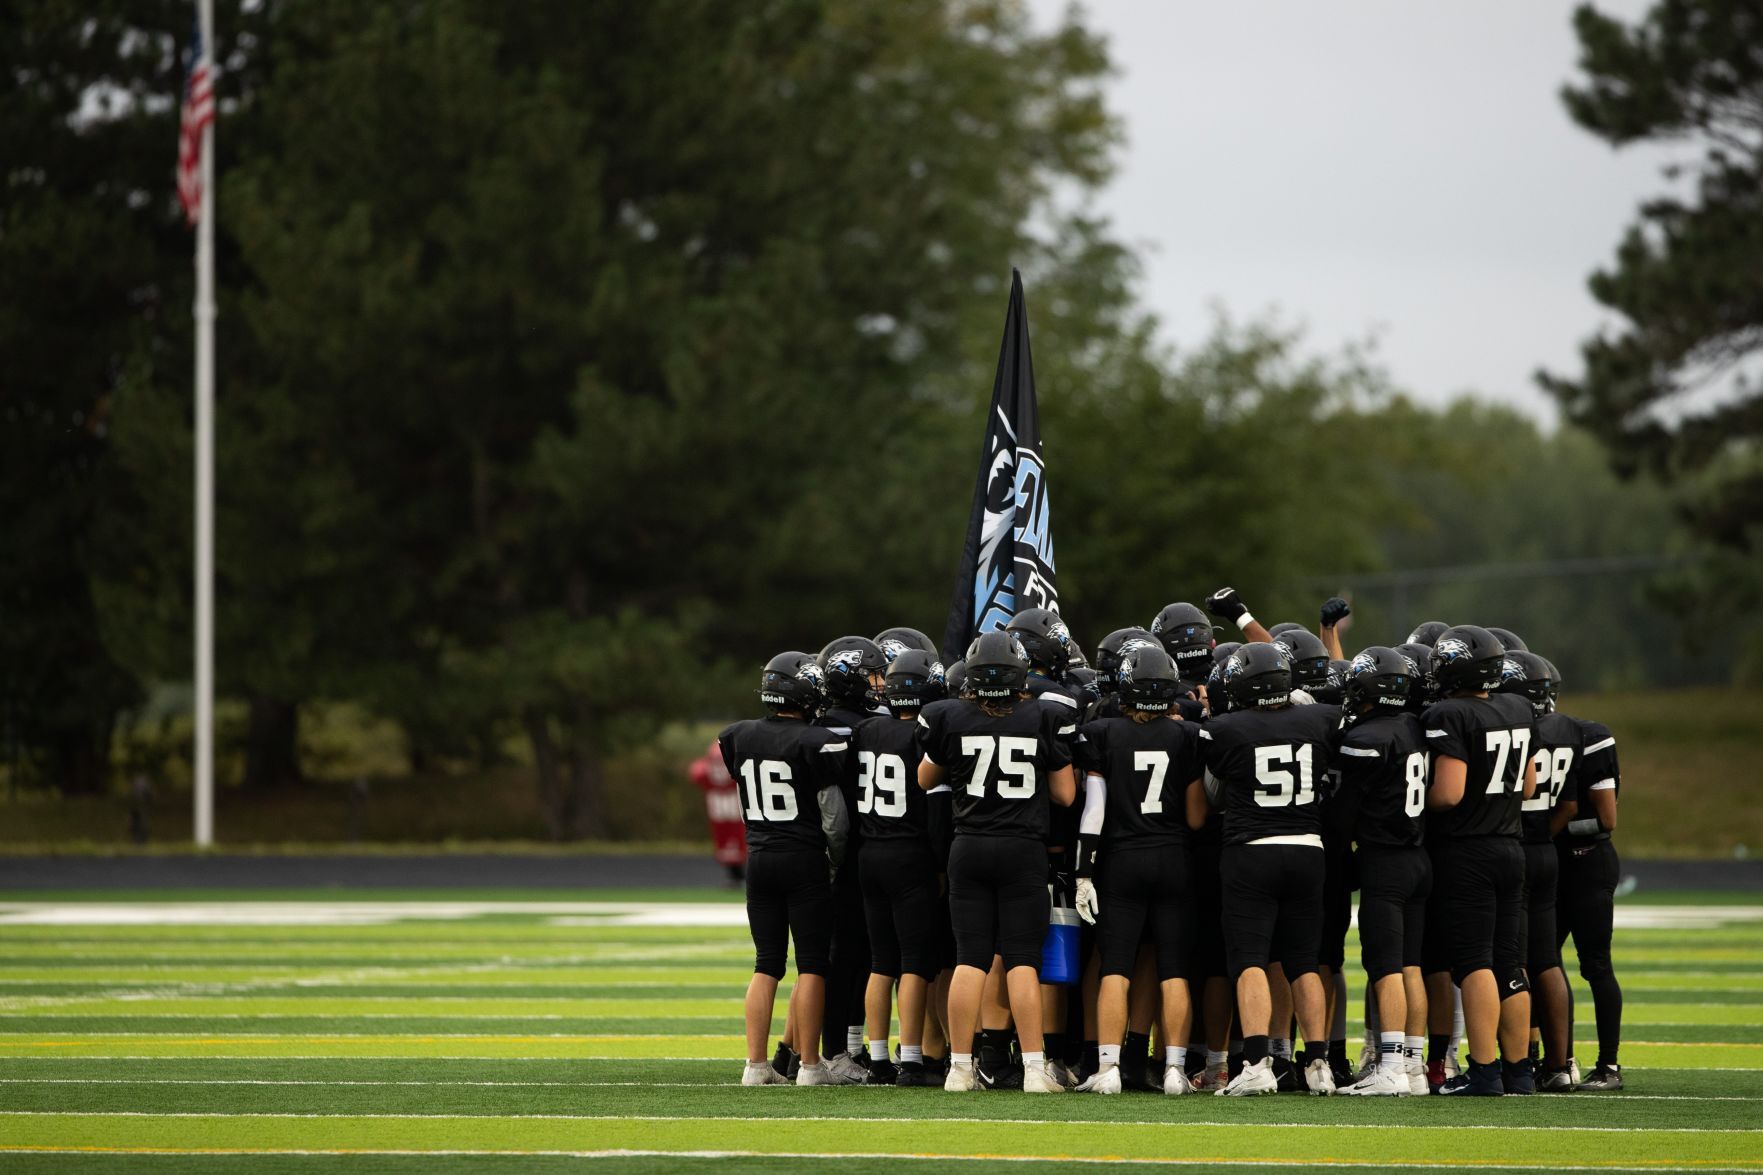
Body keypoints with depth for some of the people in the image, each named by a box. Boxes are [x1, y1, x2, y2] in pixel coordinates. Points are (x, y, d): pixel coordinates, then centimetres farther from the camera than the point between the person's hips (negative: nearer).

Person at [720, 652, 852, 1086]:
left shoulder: (739, 737, 2)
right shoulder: (818, 743, -13)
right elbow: (834, 813, -9)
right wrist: (836, 859, 6)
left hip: (759, 856, 5)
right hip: (804, 859, -5)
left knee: (766, 964, 10)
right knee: (812, 964, 2)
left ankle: (756, 1063, 6)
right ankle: (809, 1064, 1)